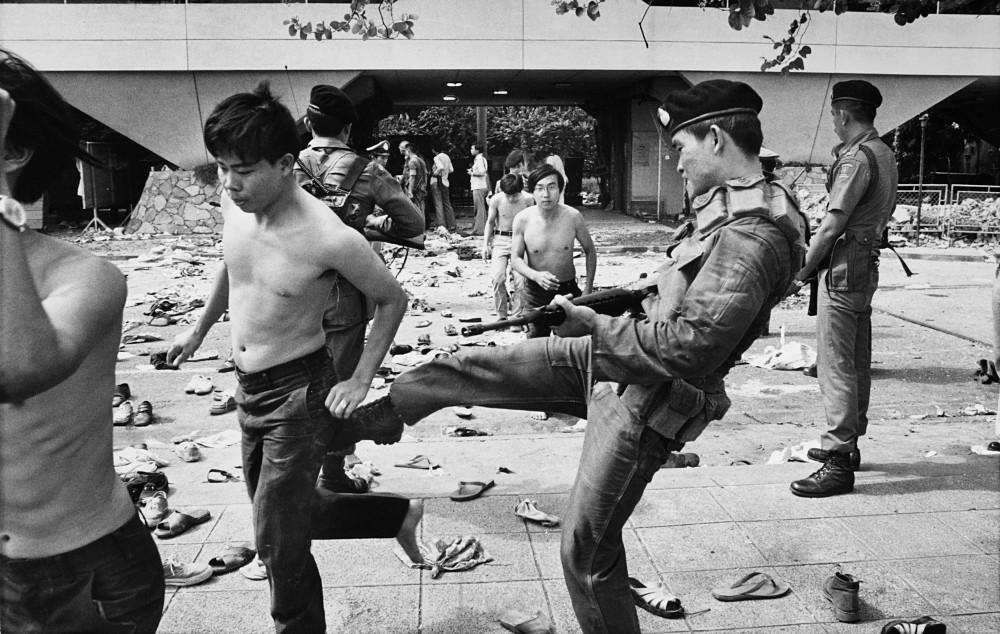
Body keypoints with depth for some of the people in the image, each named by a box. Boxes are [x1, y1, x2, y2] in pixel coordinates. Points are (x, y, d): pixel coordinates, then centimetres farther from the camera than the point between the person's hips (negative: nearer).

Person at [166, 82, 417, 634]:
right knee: (279, 506, 24)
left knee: (277, 541, 1)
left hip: (299, 391, -7)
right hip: (247, 386, 8)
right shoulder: (234, 203, -8)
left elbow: (392, 300, -12)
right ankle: (390, 514, 44)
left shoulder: (329, 238, -28)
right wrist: (200, 328, 23)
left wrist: (359, 381, -13)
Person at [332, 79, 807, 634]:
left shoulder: (753, 237, -26)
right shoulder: (728, 208, 6)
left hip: (648, 401, -9)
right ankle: (350, 422, 31)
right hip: (608, 363, 9)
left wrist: (594, 325, -21)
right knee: (464, 368, 11)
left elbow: (690, 346, -31)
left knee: (587, 551, 5)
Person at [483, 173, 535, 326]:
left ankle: (516, 317, 2)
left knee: (520, 279, -11)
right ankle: (501, 315, 2)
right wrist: (485, 244, 2)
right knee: (498, 278, -13)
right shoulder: (496, 200, -8)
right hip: (500, 240, 0)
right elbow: (490, 223, 6)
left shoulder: (528, 199, -8)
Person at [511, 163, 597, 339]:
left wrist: (588, 287, -2)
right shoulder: (522, 219, -11)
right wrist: (536, 276, -24)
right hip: (535, 292, 0)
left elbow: (590, 251, 3)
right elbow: (516, 258, -5)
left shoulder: (573, 217, -11)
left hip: (568, 290, 0)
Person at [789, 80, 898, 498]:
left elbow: (831, 226, -18)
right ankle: (849, 444, 28)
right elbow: (884, 214, 16)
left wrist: (802, 271, -10)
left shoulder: (857, 157, -15)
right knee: (857, 362, 16)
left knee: (835, 364, -8)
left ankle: (839, 463, -5)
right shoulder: (885, 154, 16)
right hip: (868, 263, 10)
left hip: (844, 266, -10)